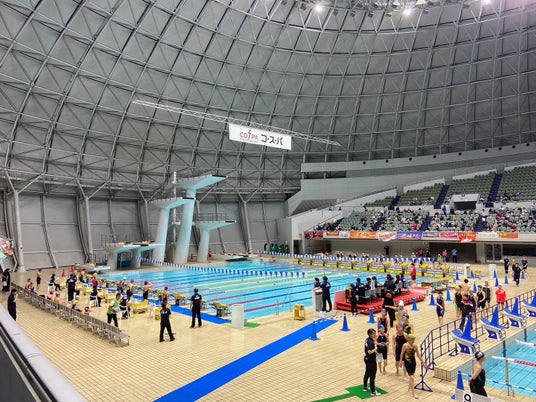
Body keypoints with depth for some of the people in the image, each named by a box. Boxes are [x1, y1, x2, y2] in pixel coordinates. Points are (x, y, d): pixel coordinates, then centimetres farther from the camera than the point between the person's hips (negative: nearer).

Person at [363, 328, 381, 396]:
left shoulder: (367, 339, 2)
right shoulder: (370, 342, -25)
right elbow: (369, 352, -32)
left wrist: (374, 343, 4)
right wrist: (375, 349, -20)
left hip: (367, 359, 10)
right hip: (371, 361, -10)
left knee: (367, 373, 22)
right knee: (372, 376, -2)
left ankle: (365, 387, 36)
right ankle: (373, 392, 5)